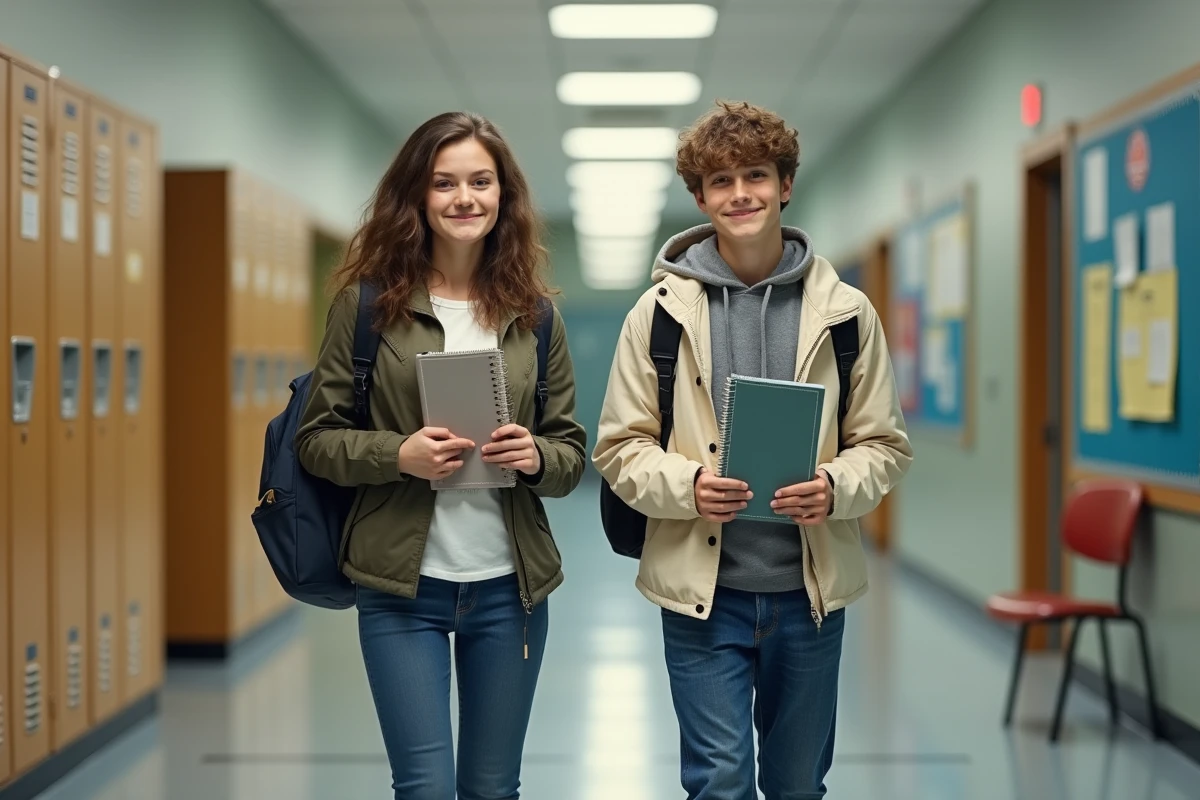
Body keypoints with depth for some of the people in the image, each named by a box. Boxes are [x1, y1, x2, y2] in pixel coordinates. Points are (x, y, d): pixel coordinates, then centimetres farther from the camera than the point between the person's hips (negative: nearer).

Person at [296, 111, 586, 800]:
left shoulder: (533, 313, 4)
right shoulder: (369, 301, -3)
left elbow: (573, 452, 7)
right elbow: (316, 437, -2)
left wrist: (537, 458, -14)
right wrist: (397, 455, -19)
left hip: (510, 586, 3)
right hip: (402, 585, -2)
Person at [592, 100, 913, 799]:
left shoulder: (846, 312, 2)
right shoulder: (662, 310, -1)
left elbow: (885, 443, 6)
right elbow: (620, 446, 1)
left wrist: (834, 488, -15)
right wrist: (688, 485, -18)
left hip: (810, 590, 2)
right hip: (702, 590, -1)